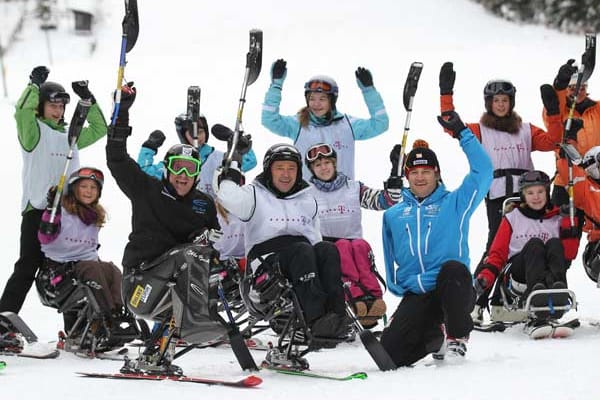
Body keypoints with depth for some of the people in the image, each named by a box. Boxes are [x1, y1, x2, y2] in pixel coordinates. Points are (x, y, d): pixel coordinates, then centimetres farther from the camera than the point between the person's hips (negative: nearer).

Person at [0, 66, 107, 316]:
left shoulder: (69, 136, 19)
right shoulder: (33, 131, 1)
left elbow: (99, 129, 25)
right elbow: (22, 111, -18)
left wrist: (88, 99, 15)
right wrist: (35, 85, -21)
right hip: (37, 209, -6)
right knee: (27, 268, -10)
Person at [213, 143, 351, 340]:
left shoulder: (307, 200, 25)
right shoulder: (255, 195, 12)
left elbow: (315, 238, 23)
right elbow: (231, 199, -11)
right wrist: (230, 174, 6)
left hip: (303, 258, 4)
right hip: (265, 262, -4)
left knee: (327, 249, -28)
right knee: (302, 250, -34)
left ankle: (337, 315, -43)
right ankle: (316, 319, -50)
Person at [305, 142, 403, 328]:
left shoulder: (354, 188, 15)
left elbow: (387, 200, 8)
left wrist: (396, 171, -1)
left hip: (353, 245, 1)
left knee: (360, 246, -32)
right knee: (342, 247, -33)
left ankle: (373, 297, -49)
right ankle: (355, 297, -53)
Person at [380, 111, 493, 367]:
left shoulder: (454, 203, 11)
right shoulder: (393, 215, 22)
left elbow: (483, 170, -2)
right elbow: (391, 262, 26)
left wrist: (462, 133, -5)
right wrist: (397, 287, 9)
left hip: (453, 290, -3)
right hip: (415, 297, 3)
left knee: (453, 268, -40)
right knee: (390, 350, -20)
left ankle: (457, 338, -18)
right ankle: (433, 337, 15)